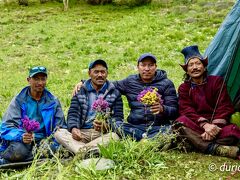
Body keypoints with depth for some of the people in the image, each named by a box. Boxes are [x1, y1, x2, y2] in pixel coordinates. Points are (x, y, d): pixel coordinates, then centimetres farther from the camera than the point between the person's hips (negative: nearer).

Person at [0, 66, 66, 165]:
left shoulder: (53, 101, 11)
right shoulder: (19, 100, 3)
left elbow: (60, 127, 12)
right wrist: (21, 136, -28)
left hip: (42, 140, 3)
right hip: (20, 142, -3)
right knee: (19, 150, -37)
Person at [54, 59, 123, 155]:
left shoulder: (114, 93, 12)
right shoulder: (80, 92, 17)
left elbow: (118, 117, 3)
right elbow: (72, 113, 7)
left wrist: (106, 125, -21)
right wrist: (73, 128, -17)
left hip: (103, 134, -1)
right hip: (82, 133, 2)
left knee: (114, 136, -35)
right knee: (59, 133, -25)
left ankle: (82, 150, -43)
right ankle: (86, 152, -44)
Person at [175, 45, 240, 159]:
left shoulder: (217, 81, 8)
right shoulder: (184, 88, 9)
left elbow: (224, 107, -1)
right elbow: (187, 110, -6)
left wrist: (214, 126, -19)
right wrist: (205, 125, -25)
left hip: (217, 125, 0)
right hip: (195, 127, 1)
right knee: (181, 121, -34)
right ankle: (218, 149, -44)